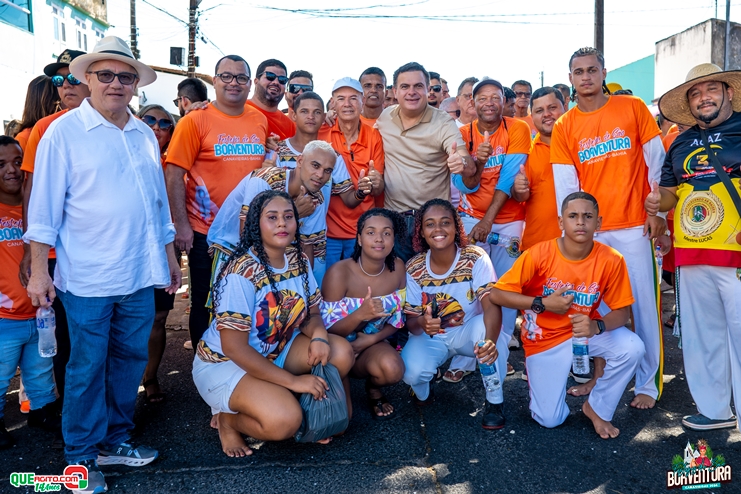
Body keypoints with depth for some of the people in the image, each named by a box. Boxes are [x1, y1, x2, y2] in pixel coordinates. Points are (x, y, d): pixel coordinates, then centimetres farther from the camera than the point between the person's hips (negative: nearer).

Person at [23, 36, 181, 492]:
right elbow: (45, 206, -5)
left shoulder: (145, 135, 11)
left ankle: (115, 439, 31)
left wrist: (170, 257, 18)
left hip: (140, 274, 5)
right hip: (88, 277, -5)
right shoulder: (64, 132, -3)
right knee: (87, 368, 5)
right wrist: (39, 269, -9)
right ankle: (81, 457, 21)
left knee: (131, 358, 13)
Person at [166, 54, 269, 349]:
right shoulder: (196, 120, -7)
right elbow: (173, 174, -10)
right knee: (205, 305, 10)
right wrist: (181, 225, -14)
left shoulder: (261, 121, 6)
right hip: (206, 233, -3)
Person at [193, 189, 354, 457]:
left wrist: (319, 336, -22)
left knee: (341, 353, -13)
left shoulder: (298, 260, -5)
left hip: (274, 352, 7)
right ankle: (229, 419, 2)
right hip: (224, 363, -7)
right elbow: (234, 348, -27)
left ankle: (280, 396, 5)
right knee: (285, 421, -29)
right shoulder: (242, 272, -26)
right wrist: (293, 380, -26)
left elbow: (311, 315, 3)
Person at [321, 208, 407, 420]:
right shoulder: (339, 272, -24)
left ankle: (373, 388, 5)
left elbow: (396, 319, 0)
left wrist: (371, 339, -18)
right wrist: (360, 314, -40)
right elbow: (329, 331, -21)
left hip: (372, 344, 3)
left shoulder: (397, 268, -10)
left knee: (392, 369, -31)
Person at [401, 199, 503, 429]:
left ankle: (494, 401, -13)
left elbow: (492, 307, -30)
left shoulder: (475, 258, -20)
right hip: (431, 337, 1)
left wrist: (489, 340, -52)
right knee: (411, 372, -29)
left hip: (468, 332, 0)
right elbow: (410, 321, -12)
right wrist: (421, 323, -38)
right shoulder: (414, 269, -15)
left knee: (483, 326, -35)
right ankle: (423, 392, 12)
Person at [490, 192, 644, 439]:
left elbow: (622, 311, -10)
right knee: (550, 420, -6)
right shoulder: (539, 254, -23)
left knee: (632, 349, -27)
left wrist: (597, 326, -32)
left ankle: (597, 408, 0)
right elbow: (496, 294, -19)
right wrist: (542, 303, -25)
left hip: (585, 329, 2)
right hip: (545, 337, -2)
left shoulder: (611, 260, -18)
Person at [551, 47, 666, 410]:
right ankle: (599, 375, 24)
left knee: (642, 304, 2)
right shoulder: (563, 128, 5)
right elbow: (565, 186, -1)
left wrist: (658, 210, -2)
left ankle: (648, 384, 15)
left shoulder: (633, 108, 2)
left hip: (634, 225, -1)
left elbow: (657, 161, 2)